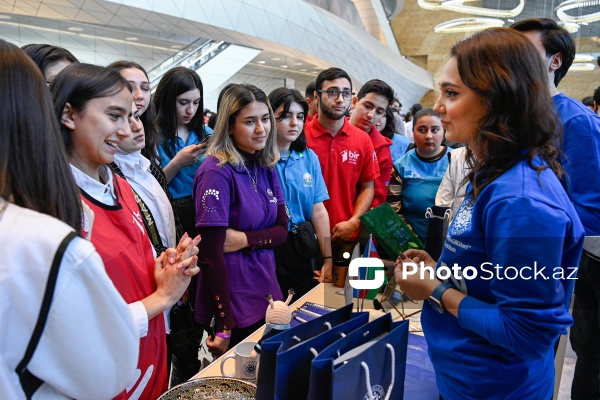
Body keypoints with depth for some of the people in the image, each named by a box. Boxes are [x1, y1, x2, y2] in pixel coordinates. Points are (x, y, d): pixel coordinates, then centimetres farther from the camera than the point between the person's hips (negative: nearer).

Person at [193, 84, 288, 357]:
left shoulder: (266, 167, 5)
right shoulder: (217, 172, -17)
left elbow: (281, 229, 4)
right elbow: (210, 253, -20)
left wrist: (244, 239, -16)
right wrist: (224, 327, -20)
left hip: (268, 297, 7)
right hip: (235, 308, -7)